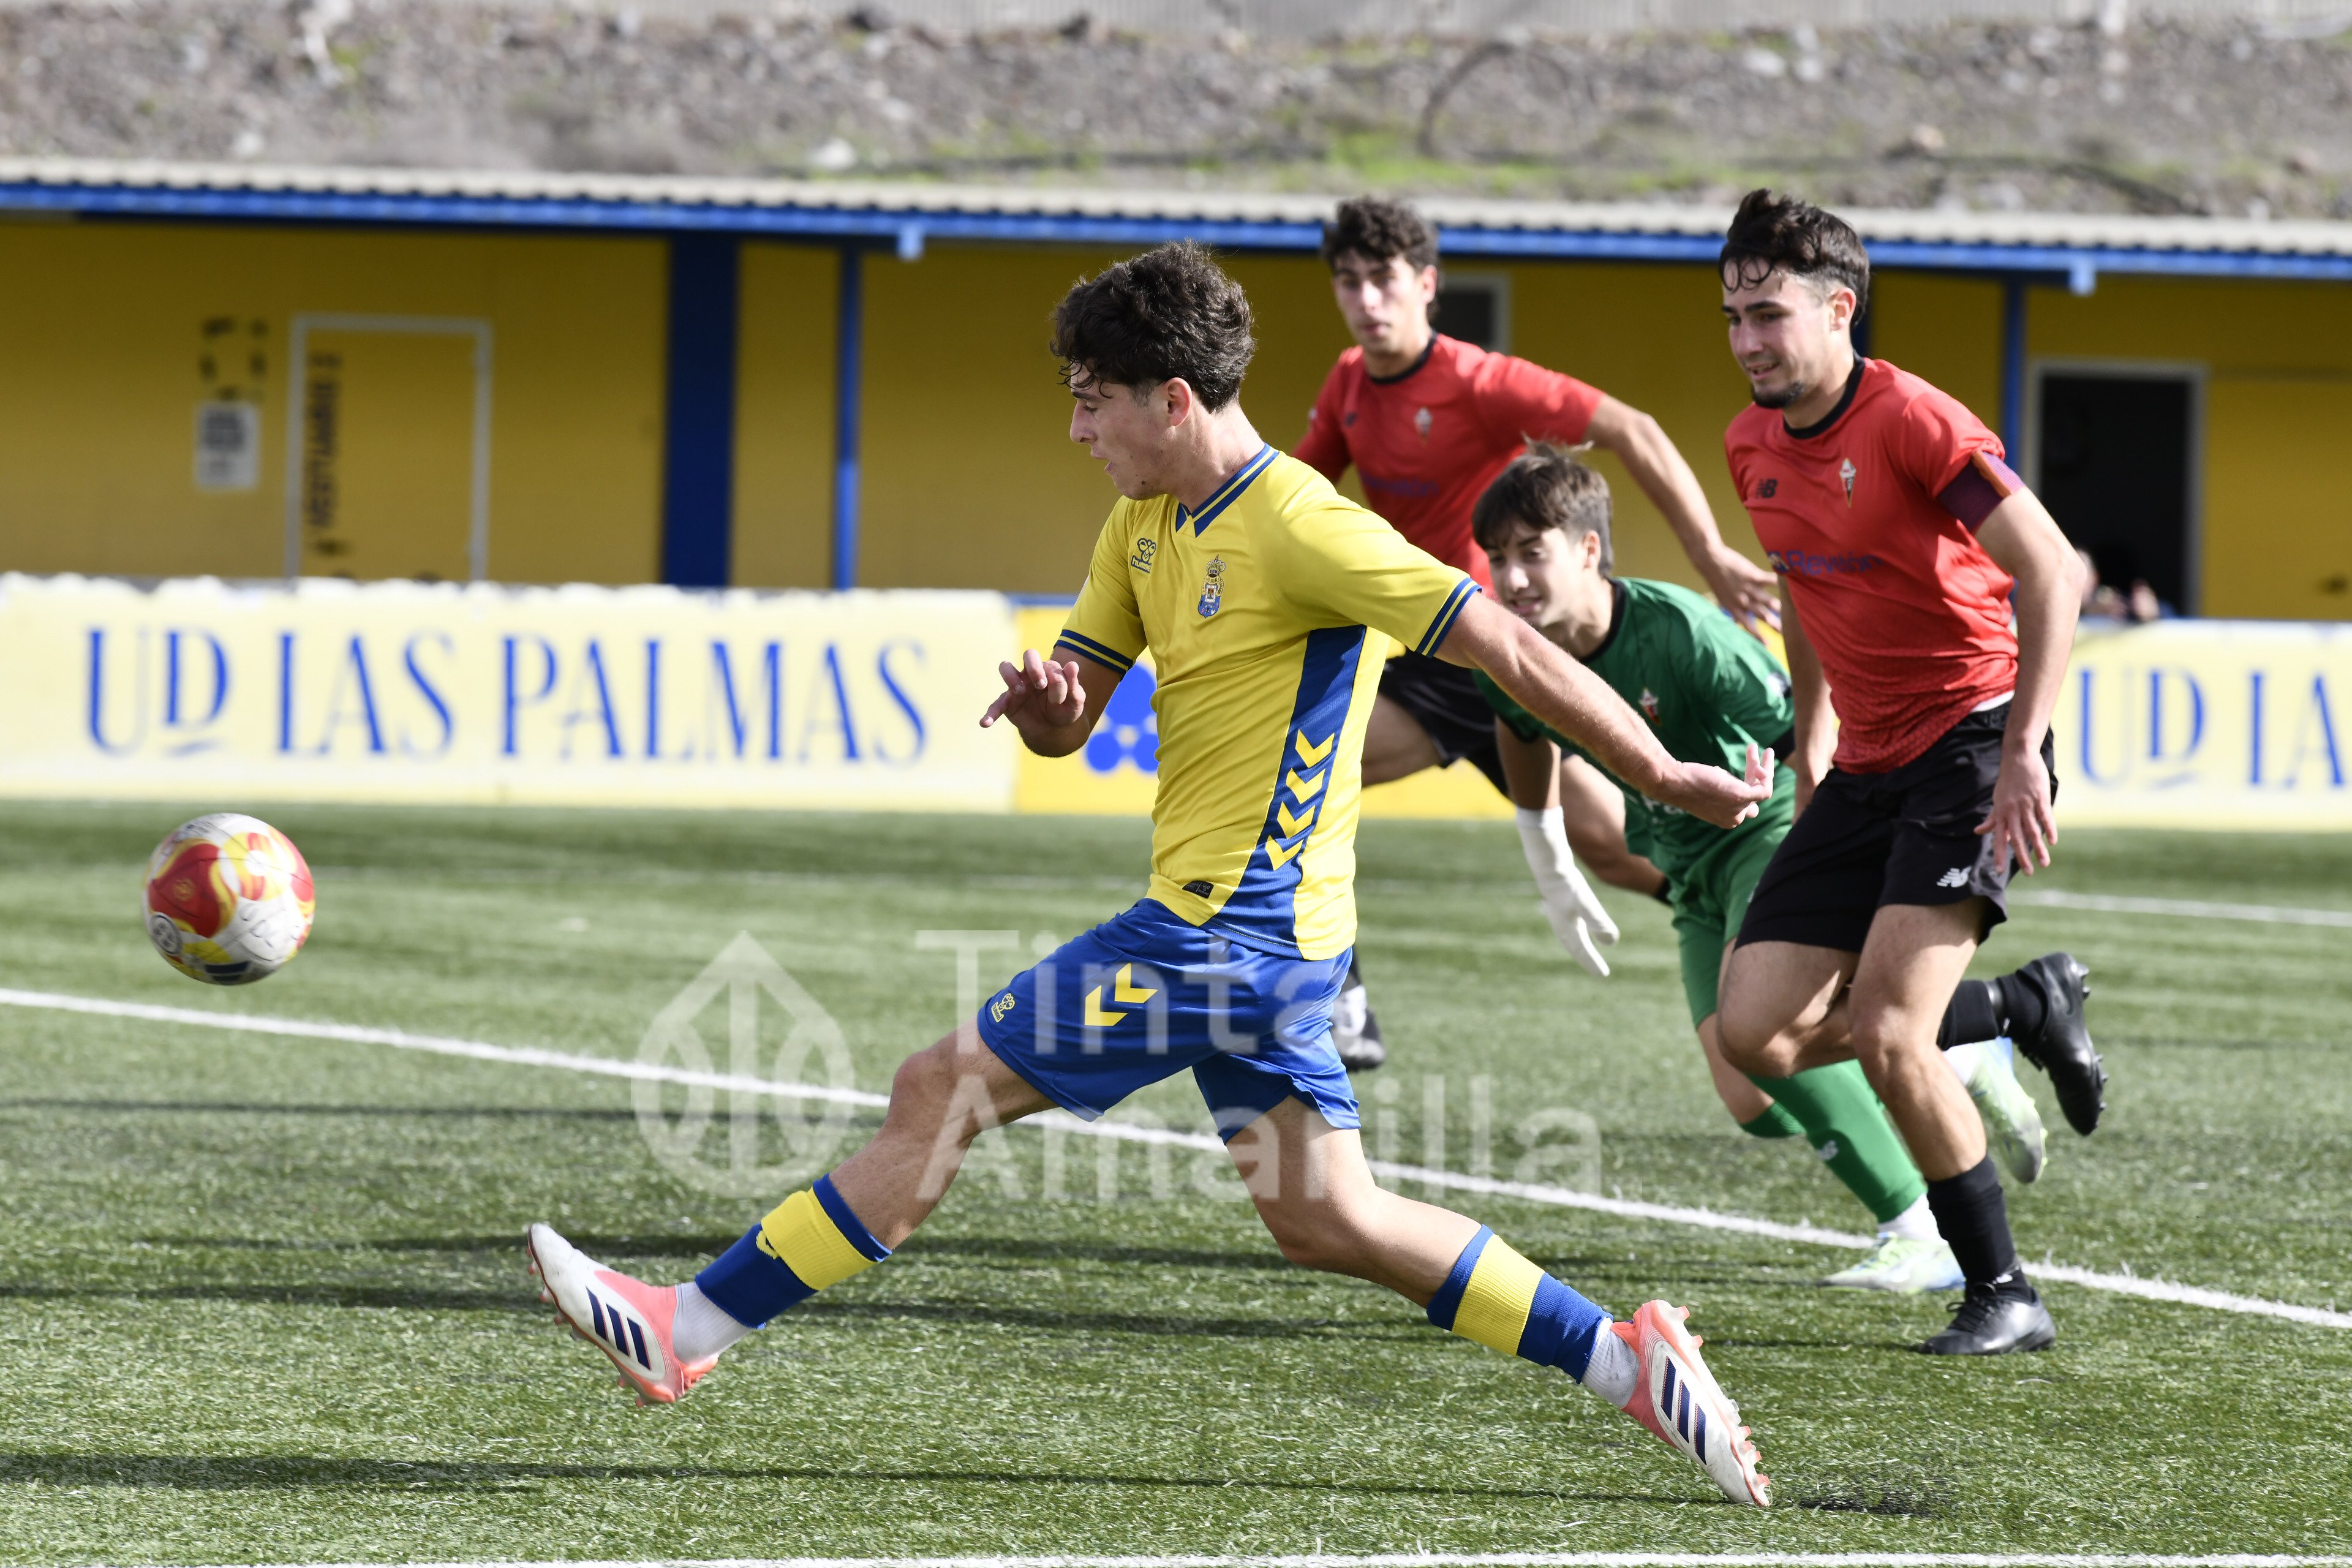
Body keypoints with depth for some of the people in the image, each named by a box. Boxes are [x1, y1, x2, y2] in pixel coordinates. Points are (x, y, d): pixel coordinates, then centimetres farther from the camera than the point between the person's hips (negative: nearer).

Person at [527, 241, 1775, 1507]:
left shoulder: (1297, 526, -17)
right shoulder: (1144, 525, 12)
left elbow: (1510, 650, -15)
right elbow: (1068, 717, 15)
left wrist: (1671, 781, -12)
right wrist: (1044, 699, -10)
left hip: (1229, 931, -10)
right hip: (1242, 934, 10)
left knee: (940, 1093, -6)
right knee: (1324, 1221, 11)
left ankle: (687, 1330, -1)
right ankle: (1627, 1361, 12)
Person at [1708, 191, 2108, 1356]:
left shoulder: (1912, 422, -17)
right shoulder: (1753, 445, 7)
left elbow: (2050, 574, -21)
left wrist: (2023, 756, -26)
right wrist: (1810, 735, 25)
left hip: (1972, 742, -8)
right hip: (1865, 766, 8)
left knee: (1886, 1032, -20)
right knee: (1757, 1034, -2)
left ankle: (2004, 1294, -5)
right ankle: (2028, 1008, 19)